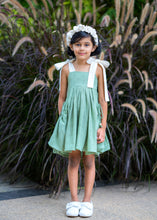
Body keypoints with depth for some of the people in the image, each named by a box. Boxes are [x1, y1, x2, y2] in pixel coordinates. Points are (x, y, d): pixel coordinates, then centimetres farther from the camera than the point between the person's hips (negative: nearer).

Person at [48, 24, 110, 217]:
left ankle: (87, 201, 15)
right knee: (73, 159, 4)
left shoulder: (98, 68, -2)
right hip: (71, 117, 1)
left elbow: (103, 99, 0)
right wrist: (62, 121, 5)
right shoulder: (66, 68, 1)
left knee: (89, 160, 5)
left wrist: (103, 127, -2)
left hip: (90, 118, -1)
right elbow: (62, 97, 8)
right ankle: (74, 200, 14)